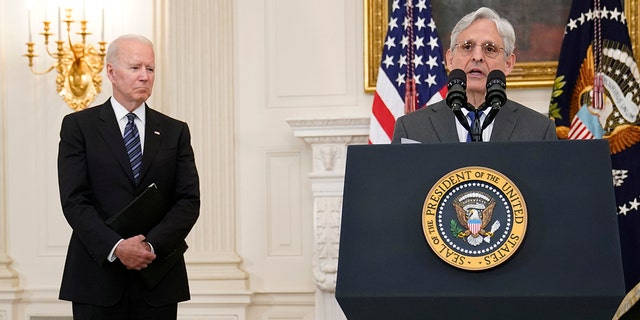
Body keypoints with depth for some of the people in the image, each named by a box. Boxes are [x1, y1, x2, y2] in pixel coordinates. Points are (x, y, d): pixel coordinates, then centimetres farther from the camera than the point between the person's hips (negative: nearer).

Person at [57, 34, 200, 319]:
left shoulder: (175, 131, 11)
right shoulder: (78, 126, 4)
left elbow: (189, 200, 2)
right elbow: (74, 200, -5)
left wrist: (152, 245, -14)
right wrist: (116, 247, -18)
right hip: (98, 278, -2)